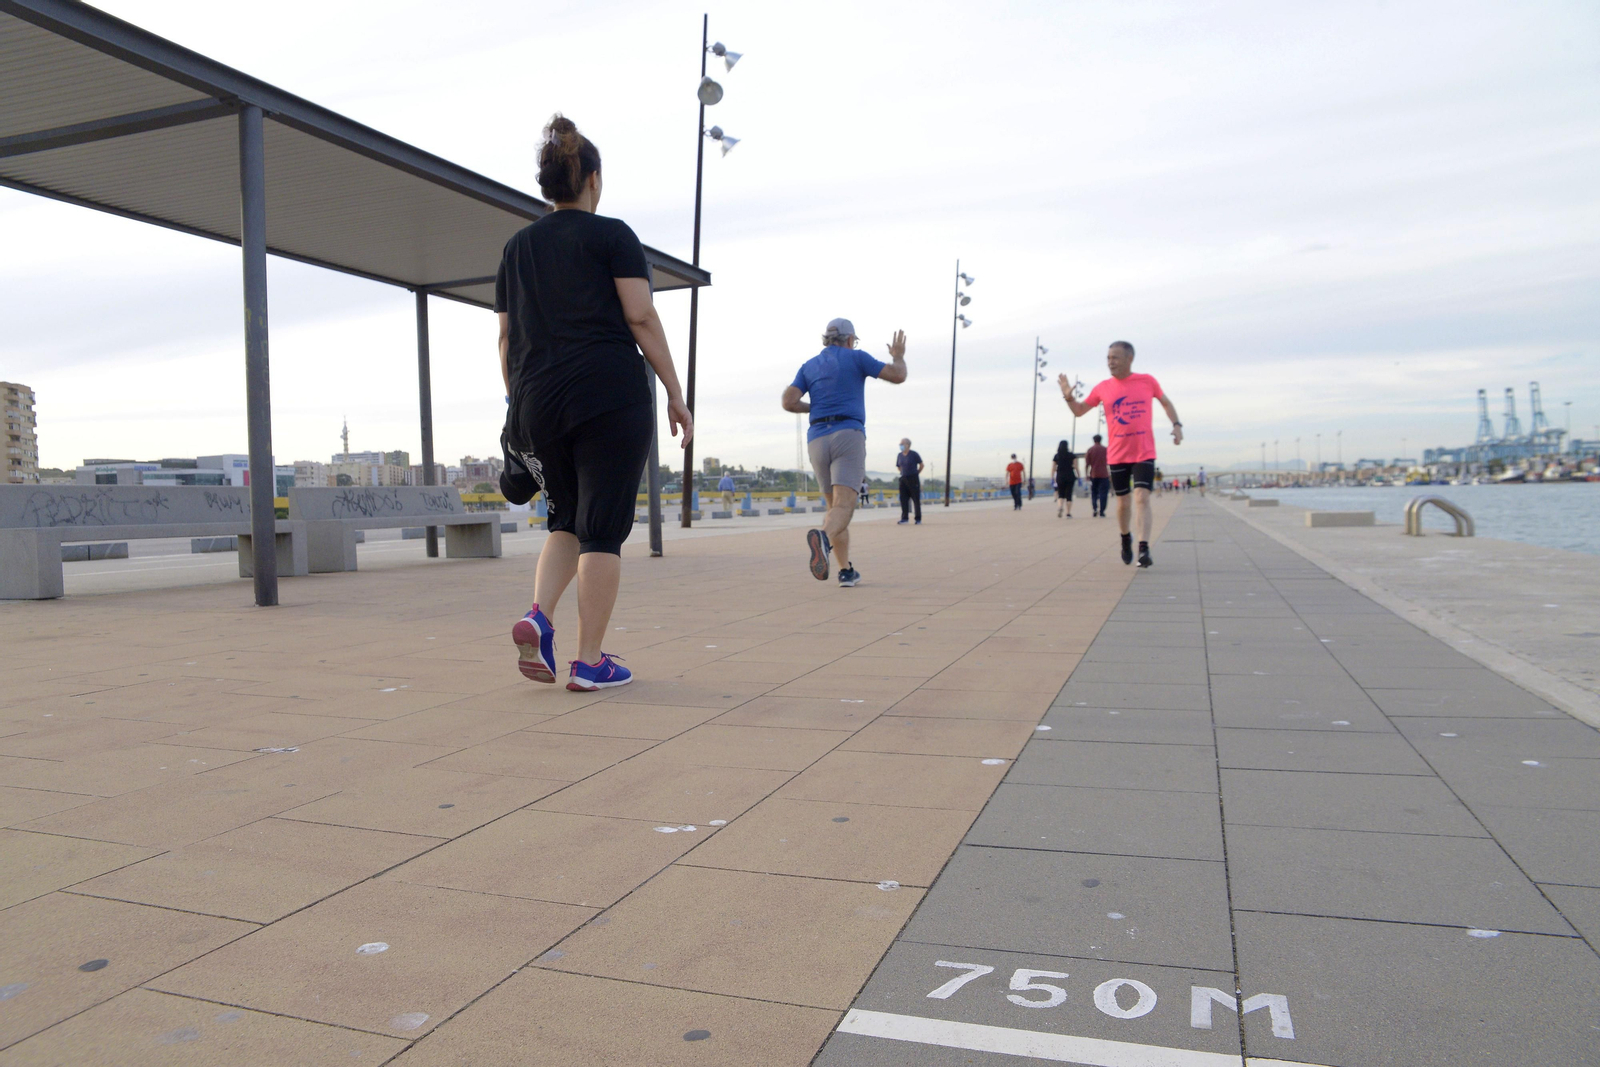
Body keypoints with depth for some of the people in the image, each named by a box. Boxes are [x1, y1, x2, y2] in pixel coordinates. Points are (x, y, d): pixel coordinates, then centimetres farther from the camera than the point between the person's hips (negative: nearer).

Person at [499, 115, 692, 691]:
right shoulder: (612, 235, 1)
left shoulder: (517, 246, 15)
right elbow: (642, 318, -7)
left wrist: (517, 407, 21)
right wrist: (675, 393, -4)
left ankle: (537, 616, -4)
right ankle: (589, 662, 1)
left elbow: (507, 337, 15)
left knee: (567, 519, 19)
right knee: (603, 528, 0)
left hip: (536, 402, 5)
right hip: (610, 397, -5)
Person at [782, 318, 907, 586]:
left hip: (817, 441, 4)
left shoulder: (808, 366, 18)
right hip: (848, 436, -4)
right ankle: (824, 538, -50)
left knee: (833, 506, 19)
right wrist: (898, 355, 28)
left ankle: (846, 571, 14)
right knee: (843, 507, -17)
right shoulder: (856, 358, 8)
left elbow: (788, 402, 4)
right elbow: (897, 376, 6)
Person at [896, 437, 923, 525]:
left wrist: (916, 473, 6)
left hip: (913, 479, -5)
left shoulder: (913, 454, -7)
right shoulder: (899, 455, 7)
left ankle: (918, 519, 4)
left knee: (916, 499, -1)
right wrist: (904, 473, 11)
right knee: (903, 499, -1)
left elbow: (921, 465, 3)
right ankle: (904, 518, 2)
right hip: (903, 479, 5)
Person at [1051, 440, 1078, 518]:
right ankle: (1068, 513, 1)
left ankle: (1060, 507, -17)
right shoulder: (1072, 456, 1)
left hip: (1060, 477, 1)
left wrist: (1052, 478, 6)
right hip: (1070, 476, -1)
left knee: (1060, 495, 11)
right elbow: (1076, 467, -3)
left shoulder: (1056, 456, 3)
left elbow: (1053, 468, 1)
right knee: (1068, 495, 3)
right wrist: (1078, 476, 2)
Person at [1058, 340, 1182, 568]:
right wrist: (1068, 397, -9)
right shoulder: (1103, 388, 2)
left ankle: (1144, 549, -18)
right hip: (1117, 455, 2)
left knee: (1142, 498, -16)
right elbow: (1080, 410, 10)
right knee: (1122, 502, 10)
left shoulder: (1147, 381, 0)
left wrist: (1176, 425, 3)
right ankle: (1125, 538, 37)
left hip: (1144, 454, -2)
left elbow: (1165, 402, 16)